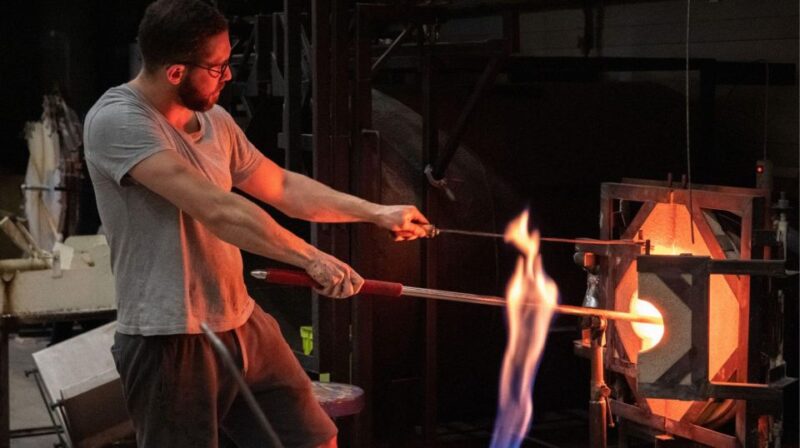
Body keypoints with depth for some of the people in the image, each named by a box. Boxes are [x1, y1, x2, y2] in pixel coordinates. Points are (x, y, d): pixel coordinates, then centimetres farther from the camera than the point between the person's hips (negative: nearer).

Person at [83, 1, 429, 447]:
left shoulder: (216, 121, 9)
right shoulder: (118, 121, -18)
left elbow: (283, 186, 22)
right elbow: (215, 209, -27)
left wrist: (378, 213, 19)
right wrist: (311, 258, -27)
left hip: (243, 324, 8)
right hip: (171, 341, -8)